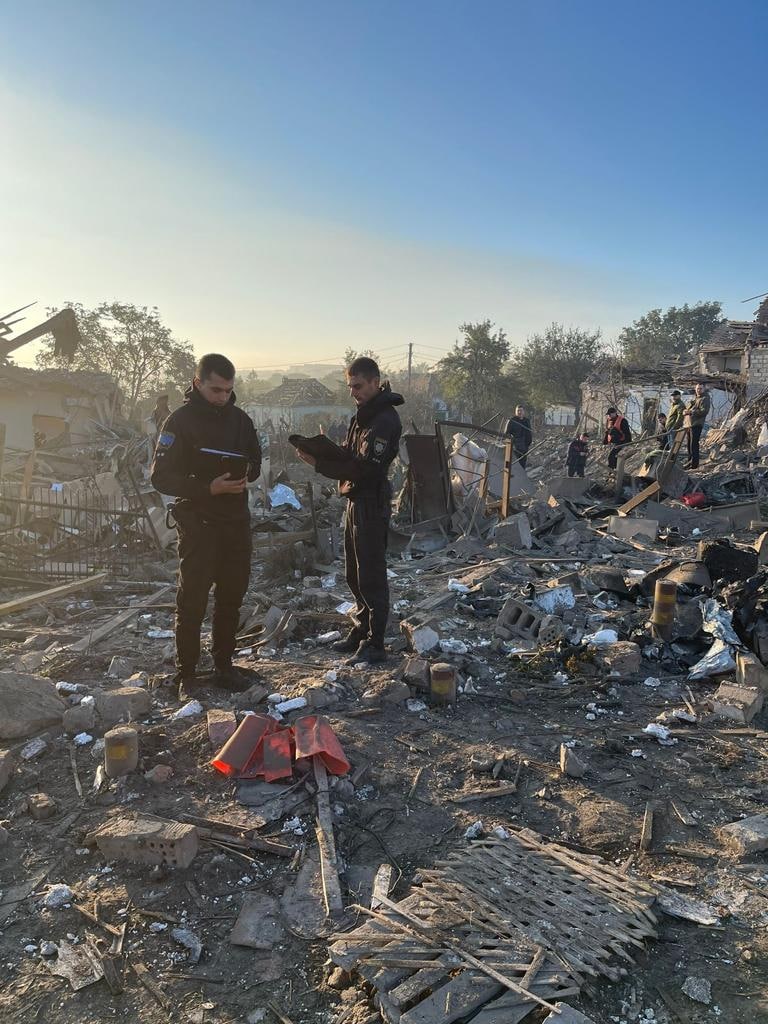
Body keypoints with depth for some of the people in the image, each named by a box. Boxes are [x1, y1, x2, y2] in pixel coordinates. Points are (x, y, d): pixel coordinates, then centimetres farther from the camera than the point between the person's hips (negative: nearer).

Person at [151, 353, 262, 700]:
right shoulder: (180, 421, -9)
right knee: (192, 601, 0)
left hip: (236, 522, 6)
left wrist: (244, 475, -8)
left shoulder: (239, 418, 7)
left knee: (231, 597, 12)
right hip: (198, 524, -5)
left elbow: (255, 461, 16)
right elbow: (162, 477, -13)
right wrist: (209, 488, -25)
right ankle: (187, 675, 13)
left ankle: (224, 667, 26)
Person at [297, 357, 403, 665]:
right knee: (355, 574, 17)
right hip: (355, 501, 10)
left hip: (372, 505, -10)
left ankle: (374, 645, 6)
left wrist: (319, 464, -21)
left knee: (371, 577, -3)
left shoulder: (385, 420, -17)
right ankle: (361, 631, 30)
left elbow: (366, 468, -24)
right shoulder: (363, 415, 15)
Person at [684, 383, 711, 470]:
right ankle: (690, 460, 27)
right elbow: (688, 407, 30)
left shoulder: (705, 399, -8)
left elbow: (704, 411, -20)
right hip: (689, 423, 9)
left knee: (694, 444, -9)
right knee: (689, 443, 16)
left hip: (696, 424, -9)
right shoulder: (694, 397, 19)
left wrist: (691, 412, -23)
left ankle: (694, 463, -5)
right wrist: (686, 411, 9)